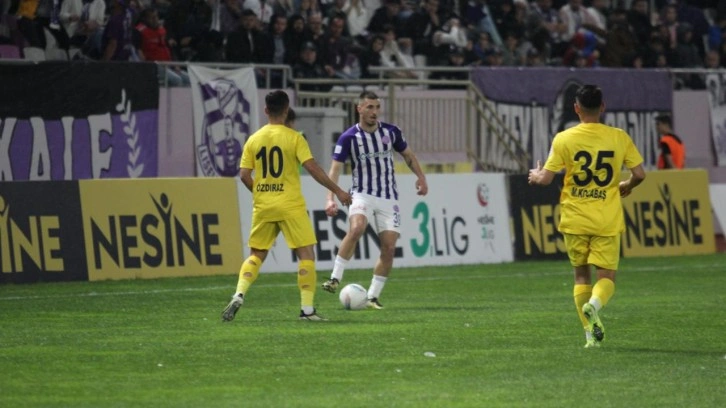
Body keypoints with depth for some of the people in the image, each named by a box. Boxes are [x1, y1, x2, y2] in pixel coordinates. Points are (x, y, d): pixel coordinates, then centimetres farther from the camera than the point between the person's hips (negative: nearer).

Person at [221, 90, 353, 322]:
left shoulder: (253, 139, 4)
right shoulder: (294, 138, -7)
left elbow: (244, 175, 3)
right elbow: (312, 168, -12)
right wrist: (338, 191, -6)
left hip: (263, 207, 4)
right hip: (291, 207, -4)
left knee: (256, 255, 15)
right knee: (306, 254, 3)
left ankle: (238, 296, -4)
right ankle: (307, 309, -3)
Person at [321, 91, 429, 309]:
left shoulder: (391, 132, 2)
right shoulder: (348, 138, -8)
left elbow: (408, 155, 17)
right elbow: (335, 169, -11)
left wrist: (420, 177, 1)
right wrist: (331, 199, -24)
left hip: (388, 198, 3)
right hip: (363, 194, -3)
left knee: (389, 247, -5)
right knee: (356, 228, -32)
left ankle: (373, 296, 7)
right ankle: (335, 278, -24)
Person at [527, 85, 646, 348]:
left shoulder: (564, 139, -5)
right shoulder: (619, 138, -1)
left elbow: (545, 179, -6)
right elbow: (639, 174, -1)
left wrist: (535, 175, 17)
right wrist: (626, 187, 21)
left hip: (575, 220, 0)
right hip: (608, 221, 0)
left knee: (581, 275, 15)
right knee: (606, 277, 5)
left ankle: (591, 333, 4)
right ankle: (594, 304, -29)